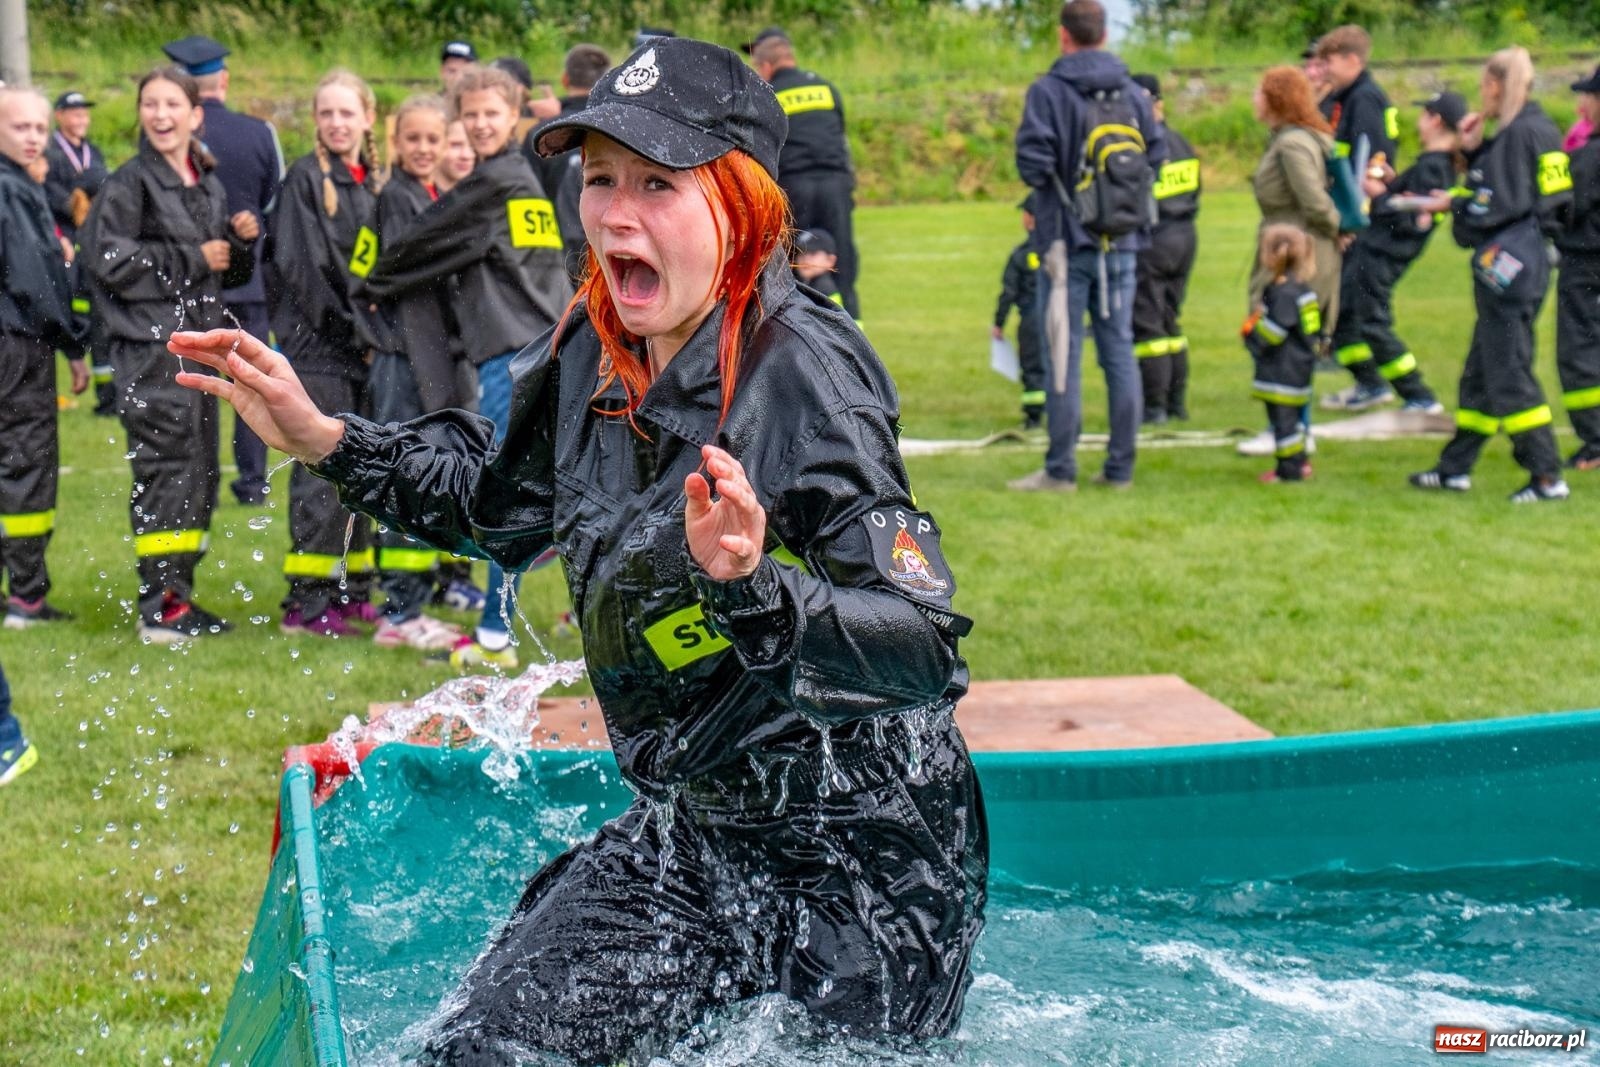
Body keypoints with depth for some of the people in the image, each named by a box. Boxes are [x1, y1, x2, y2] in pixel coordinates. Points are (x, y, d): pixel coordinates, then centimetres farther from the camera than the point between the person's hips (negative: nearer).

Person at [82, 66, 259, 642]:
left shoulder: (210, 186, 16)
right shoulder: (129, 184, -6)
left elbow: (230, 272, 22)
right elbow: (110, 260, -15)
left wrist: (243, 242, 0)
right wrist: (193, 260, -12)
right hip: (150, 345, -8)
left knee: (200, 471, 10)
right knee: (167, 469, -11)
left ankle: (178, 592, 20)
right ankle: (160, 606, -8)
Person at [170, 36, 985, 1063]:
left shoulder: (803, 372, -24)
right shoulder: (591, 354, -3)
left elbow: (928, 650, -30)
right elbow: (499, 502, 19)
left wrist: (756, 587, -46)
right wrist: (322, 438, 12)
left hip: (861, 858, -6)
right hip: (689, 830, 6)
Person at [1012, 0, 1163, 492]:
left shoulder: (1048, 92, -9)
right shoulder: (1134, 94, 4)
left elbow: (1032, 165, -16)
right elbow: (1156, 157, 3)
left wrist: (1050, 177, 6)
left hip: (1067, 241, -4)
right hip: (1121, 242, 4)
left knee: (1064, 355, 0)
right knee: (1120, 351, 8)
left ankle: (1060, 469, 3)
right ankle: (1120, 467, 12)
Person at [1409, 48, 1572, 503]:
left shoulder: (1518, 132, -15)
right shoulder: (1540, 127, 13)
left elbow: (1500, 205, -19)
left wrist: (1451, 203, -5)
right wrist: (1474, 150, 11)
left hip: (1509, 262, -10)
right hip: (1530, 256, 10)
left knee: (1508, 371, -6)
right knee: (1481, 369, 16)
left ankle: (1547, 476, -5)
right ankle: (1455, 468, 25)